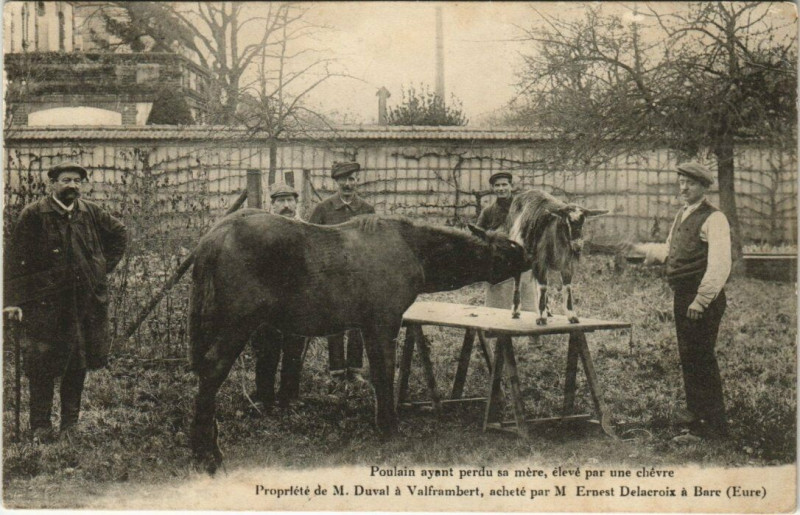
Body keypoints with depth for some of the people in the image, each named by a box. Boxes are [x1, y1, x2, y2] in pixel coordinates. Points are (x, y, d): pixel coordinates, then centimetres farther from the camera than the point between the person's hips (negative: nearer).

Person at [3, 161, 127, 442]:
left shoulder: (91, 213, 6)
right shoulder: (34, 215, -5)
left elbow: (119, 234, 23)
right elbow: (17, 259, -7)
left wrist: (106, 265, 11)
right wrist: (13, 301, -14)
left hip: (88, 301, 4)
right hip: (46, 303, -4)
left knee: (78, 365, 9)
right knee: (42, 366, -2)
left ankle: (70, 423, 20)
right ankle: (41, 426, 9)